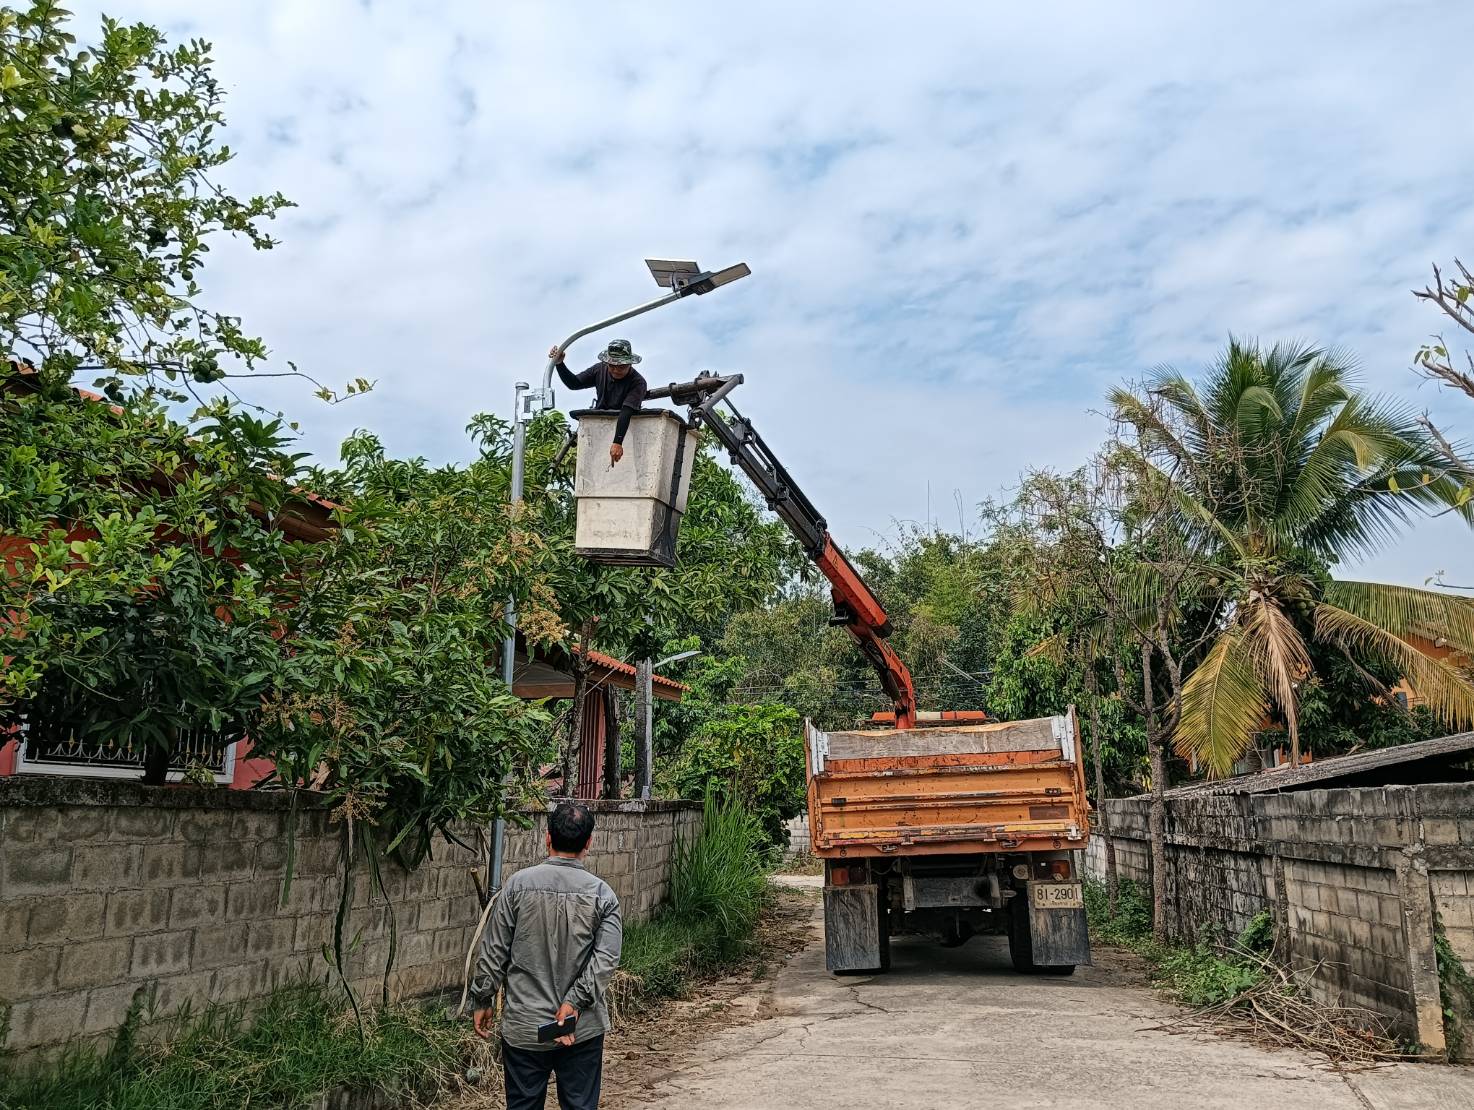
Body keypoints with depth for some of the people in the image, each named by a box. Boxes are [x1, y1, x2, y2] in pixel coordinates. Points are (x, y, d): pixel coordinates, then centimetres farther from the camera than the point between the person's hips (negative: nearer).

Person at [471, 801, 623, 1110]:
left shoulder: (519, 884, -7)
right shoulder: (602, 893, -6)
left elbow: (494, 952, -3)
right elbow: (606, 958, -15)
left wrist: (482, 1001, 8)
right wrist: (573, 1004, -14)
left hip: (524, 1026, 0)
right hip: (582, 1028, 0)